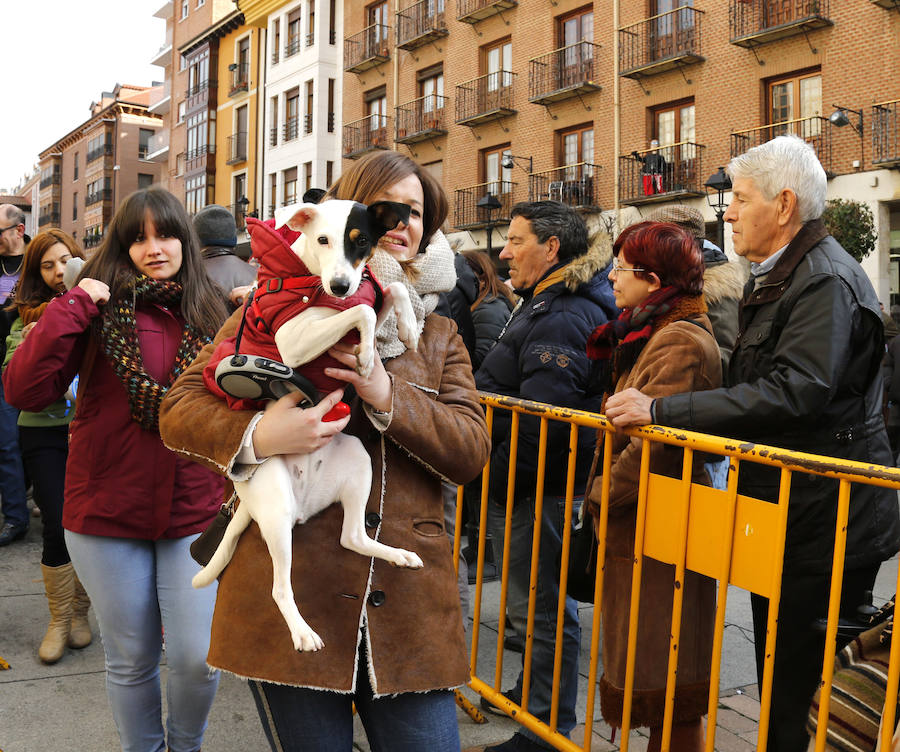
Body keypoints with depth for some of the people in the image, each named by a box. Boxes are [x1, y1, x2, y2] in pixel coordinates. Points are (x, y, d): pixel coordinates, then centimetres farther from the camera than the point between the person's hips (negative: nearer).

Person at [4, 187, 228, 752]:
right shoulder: (100, 310, -5)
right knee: (131, 661, 13)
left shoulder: (209, 313, 2)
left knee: (199, 659, 1)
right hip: (108, 516, -1)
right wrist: (71, 309, -20)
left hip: (194, 513, 1)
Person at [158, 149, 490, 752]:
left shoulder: (439, 335, 15)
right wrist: (259, 436, -19)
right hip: (291, 596, -2)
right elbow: (180, 410, 1)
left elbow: (472, 452, 3)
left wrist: (388, 396, -13)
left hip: (407, 605, 3)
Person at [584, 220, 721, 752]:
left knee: (667, 697, 2)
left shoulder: (680, 342, -18)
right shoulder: (652, 333, 15)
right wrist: (606, 489, 11)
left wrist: (601, 494, -12)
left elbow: (655, 445, -24)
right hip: (637, 525, 10)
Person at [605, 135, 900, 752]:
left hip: (824, 527, -10)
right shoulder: (773, 279, 15)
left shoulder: (826, 281, -18)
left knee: (802, 688, -1)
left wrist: (660, 411, -27)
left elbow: (790, 394, -29)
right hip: (782, 516, 10)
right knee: (778, 679, 18)